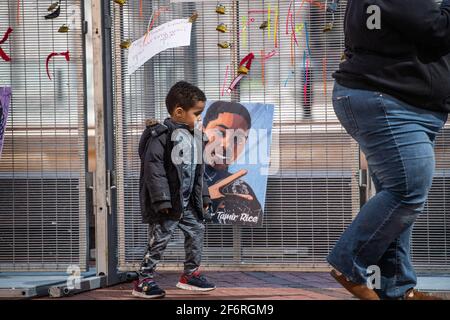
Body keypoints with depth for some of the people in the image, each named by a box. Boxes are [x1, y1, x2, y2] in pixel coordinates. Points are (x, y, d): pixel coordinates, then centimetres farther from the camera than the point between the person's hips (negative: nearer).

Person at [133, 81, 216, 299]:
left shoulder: (193, 136, 11)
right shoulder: (162, 135, -17)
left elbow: (198, 170, 19)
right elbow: (153, 168, -22)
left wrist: (204, 197, 16)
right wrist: (162, 200, -25)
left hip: (186, 203, 8)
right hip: (167, 203, -8)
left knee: (197, 230, 11)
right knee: (159, 239, -4)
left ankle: (190, 274, 25)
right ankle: (143, 281, 5)